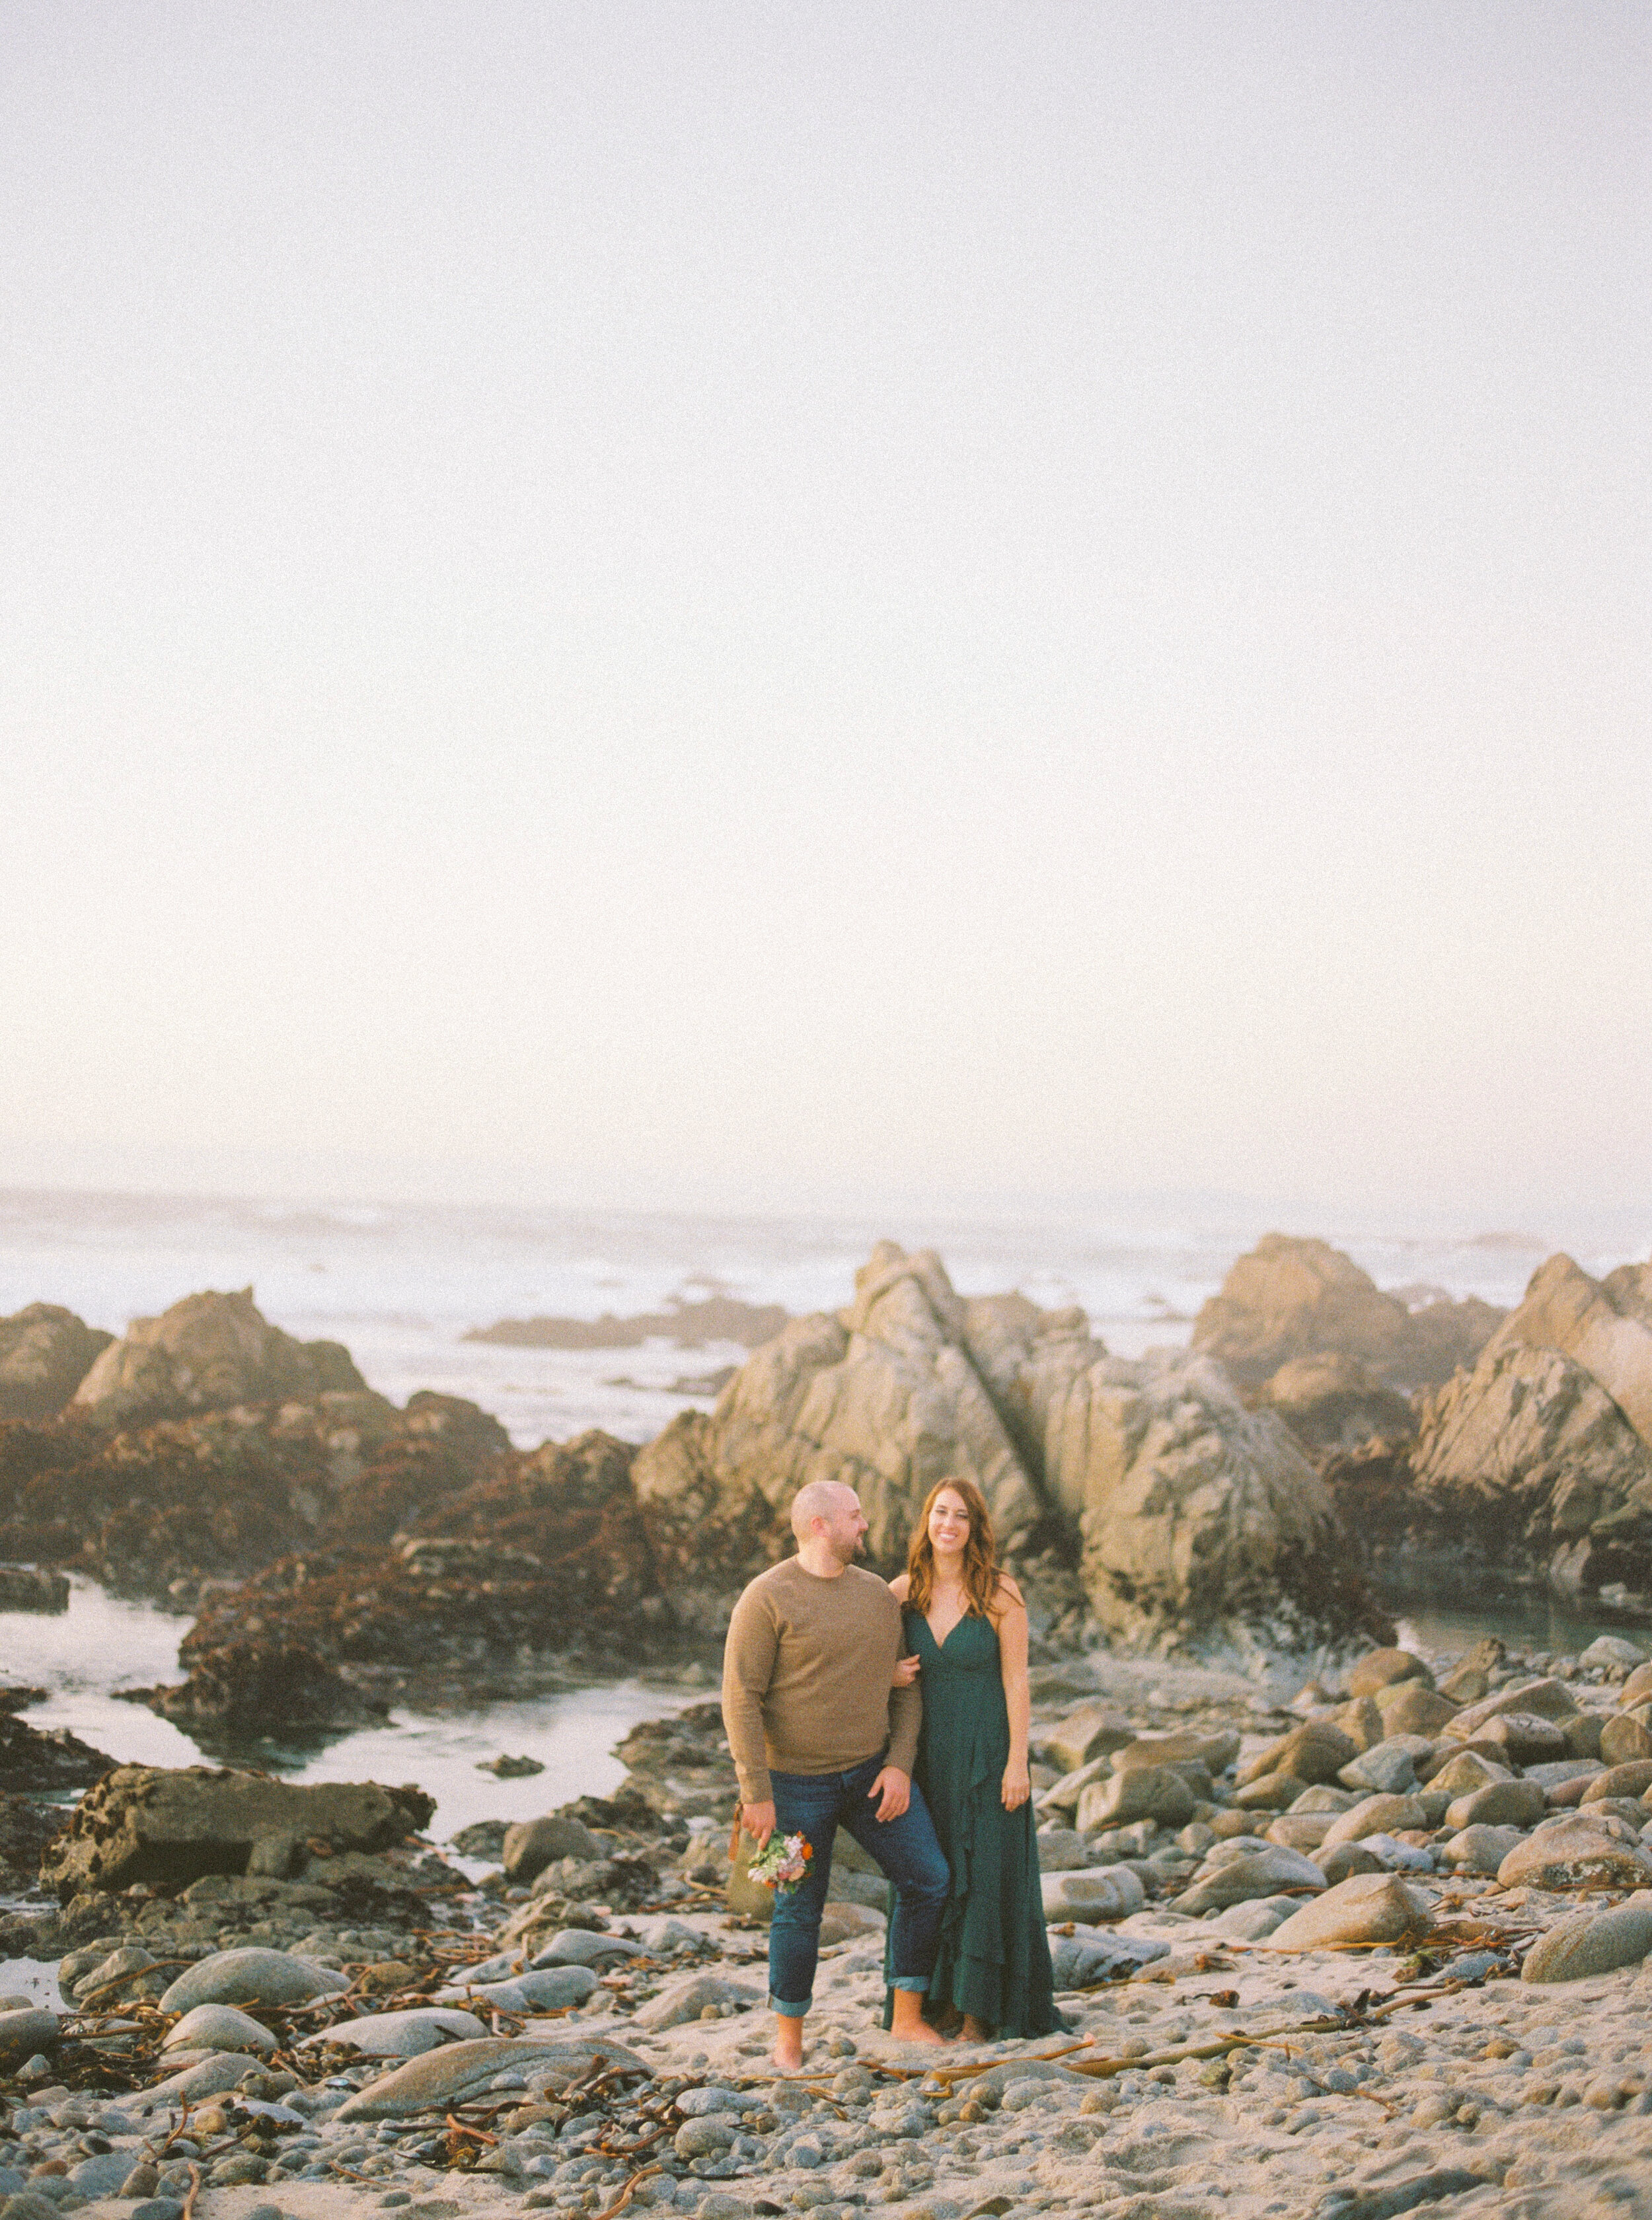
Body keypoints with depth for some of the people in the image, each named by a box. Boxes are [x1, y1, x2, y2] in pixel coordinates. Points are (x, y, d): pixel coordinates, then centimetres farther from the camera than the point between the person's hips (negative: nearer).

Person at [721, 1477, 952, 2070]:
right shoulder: (768, 1599, -13)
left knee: (928, 1879, -2)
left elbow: (905, 1687, 9)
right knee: (799, 1909, 4)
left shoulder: (878, 1595, 5)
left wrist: (899, 1765, -4)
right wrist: (756, 1794, -18)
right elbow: (741, 1699, -15)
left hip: (872, 1771, 5)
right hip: (798, 1783, -5)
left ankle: (908, 2016, 11)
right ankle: (789, 2039, 21)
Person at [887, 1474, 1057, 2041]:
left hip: (986, 1754, -3)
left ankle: (980, 2010, 8)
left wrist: (1018, 1761, -11)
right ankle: (928, 2000, 18)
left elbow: (1016, 1681, -7)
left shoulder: (1000, 1595, -9)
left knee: (987, 1878, 0)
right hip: (927, 1755, 3)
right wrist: (887, 1677, -9)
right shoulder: (902, 1592, 1)